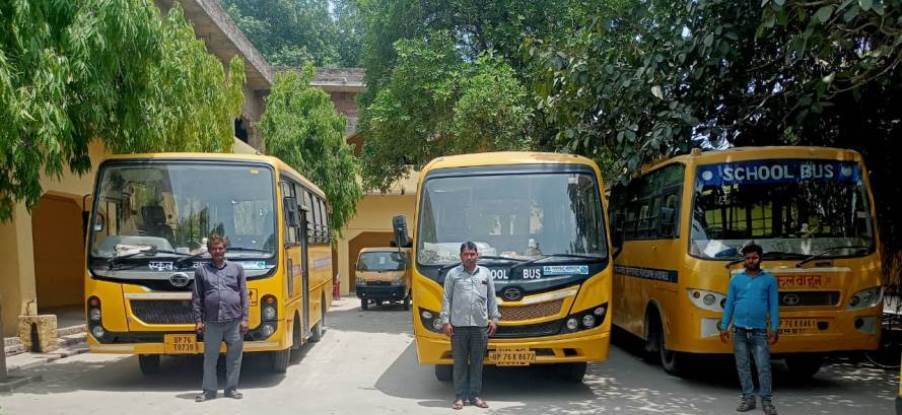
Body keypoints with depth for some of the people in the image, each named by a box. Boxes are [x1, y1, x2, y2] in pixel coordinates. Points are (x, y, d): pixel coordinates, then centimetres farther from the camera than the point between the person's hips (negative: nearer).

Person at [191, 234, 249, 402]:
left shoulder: (237, 268, 8)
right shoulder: (201, 271, 8)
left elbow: (244, 295, 6)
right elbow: (197, 298, 8)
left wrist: (244, 318, 0)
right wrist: (198, 320, 1)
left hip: (234, 321, 0)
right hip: (211, 322, 0)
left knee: (234, 356, 6)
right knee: (210, 357, 6)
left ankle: (232, 388, 18)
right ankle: (209, 390, 17)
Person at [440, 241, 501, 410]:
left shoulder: (485, 273, 11)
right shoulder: (453, 274, 4)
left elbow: (492, 298, 13)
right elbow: (447, 299, 3)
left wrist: (494, 318, 7)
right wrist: (445, 321, -3)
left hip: (480, 325, 2)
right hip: (458, 325, -2)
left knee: (477, 363, 7)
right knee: (460, 363, 3)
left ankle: (475, 396, 17)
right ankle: (460, 397, 10)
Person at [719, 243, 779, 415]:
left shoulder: (769, 279, 5)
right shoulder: (736, 280, 8)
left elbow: (773, 306, 3)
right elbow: (729, 305, 9)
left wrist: (774, 329, -4)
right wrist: (724, 327, 5)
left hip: (759, 331, -2)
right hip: (739, 330, 2)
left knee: (763, 367, -4)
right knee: (743, 366, 7)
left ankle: (766, 400, 4)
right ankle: (748, 398, 15)